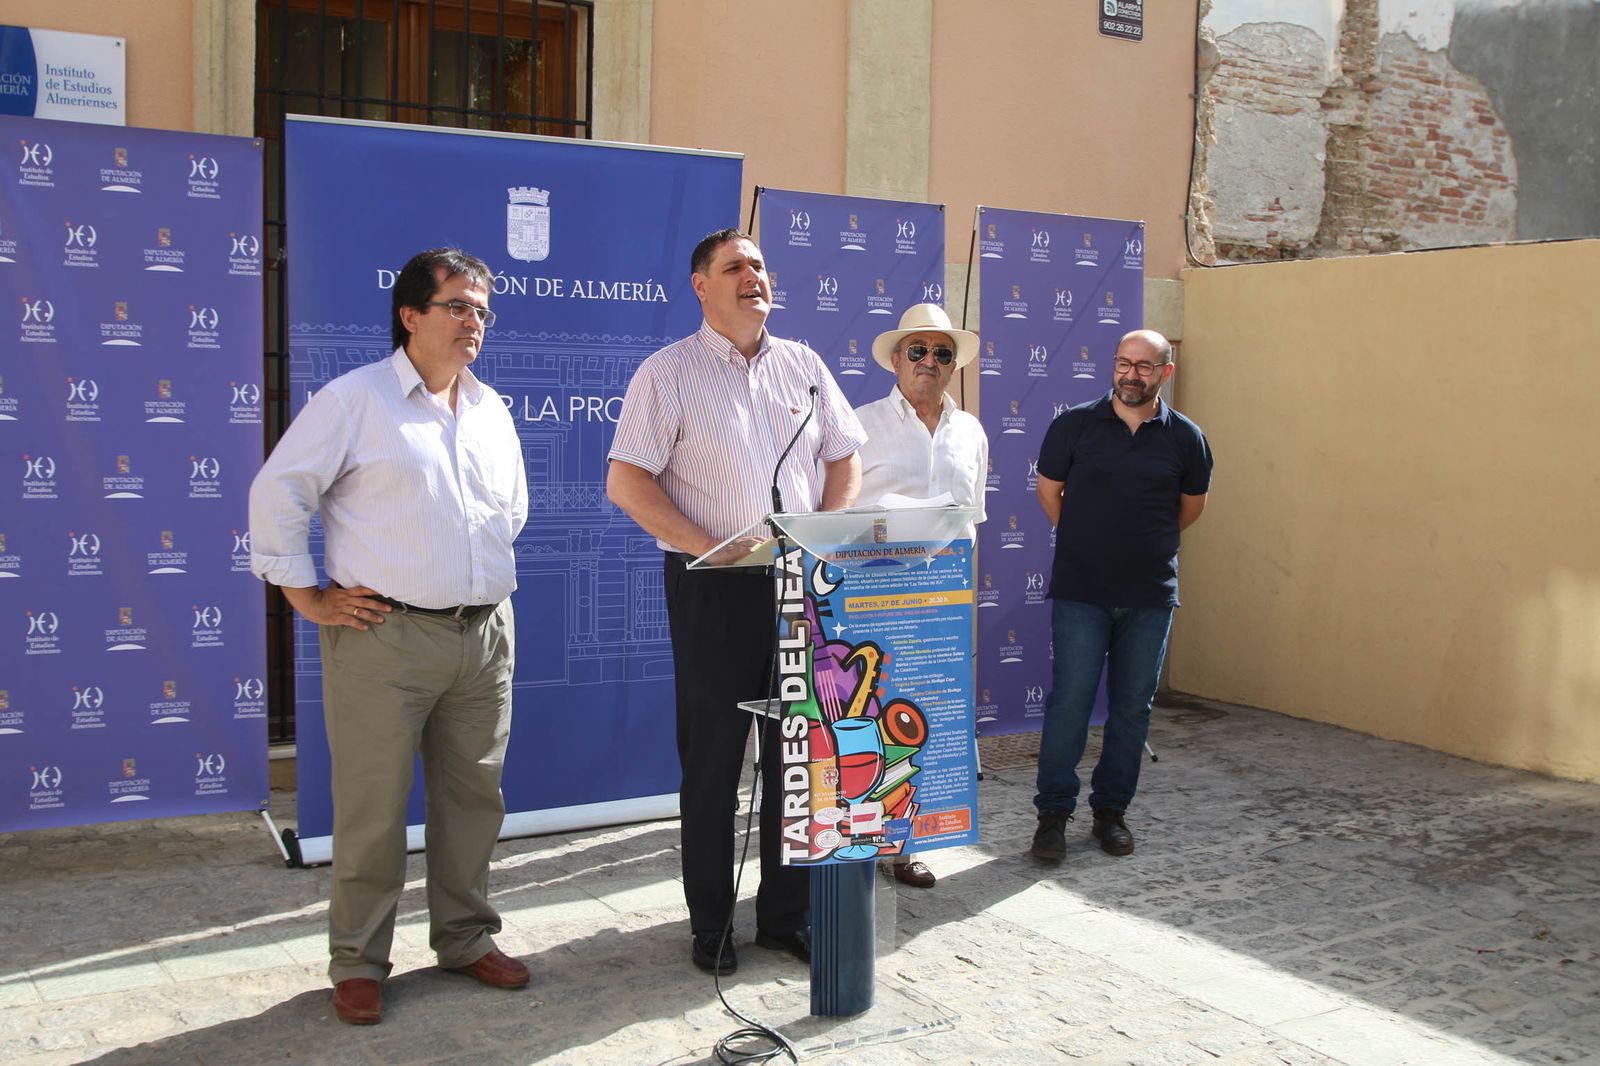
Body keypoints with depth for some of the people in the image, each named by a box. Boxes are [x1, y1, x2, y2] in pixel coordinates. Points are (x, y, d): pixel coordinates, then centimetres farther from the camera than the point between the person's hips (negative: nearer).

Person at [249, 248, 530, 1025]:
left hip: (485, 633, 6)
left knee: (473, 797, 13)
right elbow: (277, 493, -4)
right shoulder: (355, 398, -4)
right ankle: (358, 962, 15)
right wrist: (307, 596, -5)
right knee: (372, 808, 1)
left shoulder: (491, 410, 15)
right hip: (385, 636, -5)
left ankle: (465, 938, 28)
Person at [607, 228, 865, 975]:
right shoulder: (668, 372, -2)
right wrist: (710, 547, -15)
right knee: (711, 759, 4)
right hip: (713, 587, -4)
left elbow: (844, 461, 17)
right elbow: (625, 482, -8)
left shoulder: (803, 365, 12)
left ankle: (787, 914, 22)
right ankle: (710, 925, 18)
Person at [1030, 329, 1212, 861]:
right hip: (1080, 591, -2)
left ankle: (1112, 809, 21)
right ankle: (1053, 811, 6)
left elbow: (1192, 505, 19)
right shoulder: (1074, 424, -1)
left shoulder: (1184, 437, 3)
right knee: (1070, 699, -5)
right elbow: (1049, 489, 11)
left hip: (1150, 596, 2)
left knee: (1132, 705, 8)